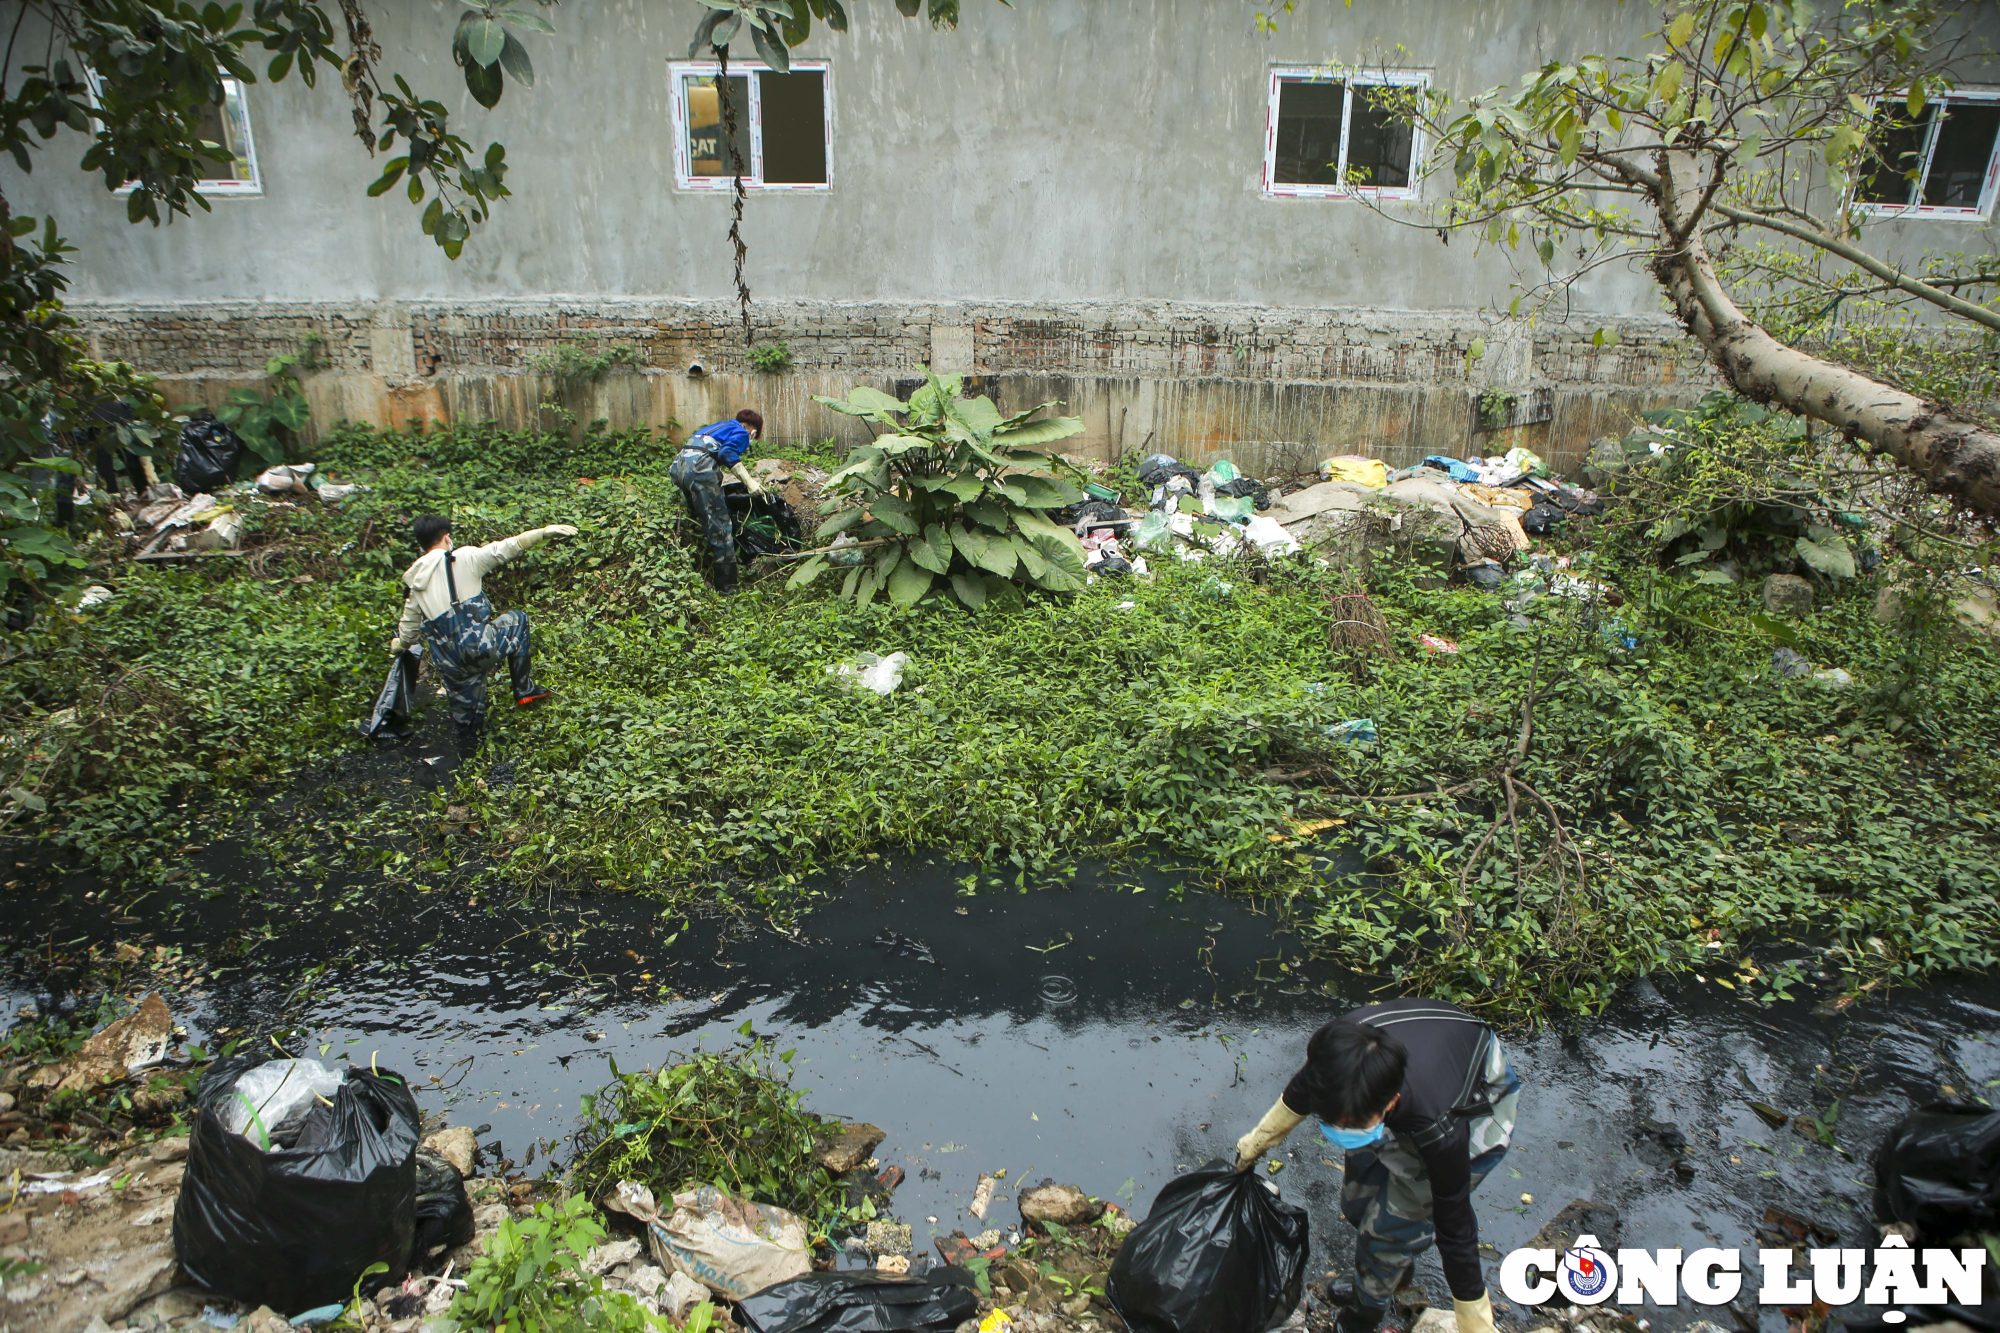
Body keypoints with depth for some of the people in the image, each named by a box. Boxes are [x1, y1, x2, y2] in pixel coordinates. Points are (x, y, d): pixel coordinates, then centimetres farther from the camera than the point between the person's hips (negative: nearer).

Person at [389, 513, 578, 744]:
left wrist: (398, 645, 45)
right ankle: (525, 689, 20)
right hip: (480, 646, -5)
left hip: (450, 664, 5)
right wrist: (545, 531, -4)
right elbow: (505, 549, -5)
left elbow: (408, 628, 24)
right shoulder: (464, 558, -1)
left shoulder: (416, 584, 15)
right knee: (516, 619, 23)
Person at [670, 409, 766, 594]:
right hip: (700, 468, -8)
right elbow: (728, 453, -11)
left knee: (698, 523, 21)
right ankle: (727, 588, -5)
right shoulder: (742, 433, 9)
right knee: (720, 529, -5)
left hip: (678, 466, 8)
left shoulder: (719, 426, 33)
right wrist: (749, 481, -13)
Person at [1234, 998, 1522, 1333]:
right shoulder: (1337, 1047, -33)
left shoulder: (1440, 1131, -44)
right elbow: (1299, 1094, -7)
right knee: (1358, 1201, 13)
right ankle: (1398, 1269, 43)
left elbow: (1455, 1233, -28)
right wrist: (1256, 1142, 10)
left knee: (1388, 1225, -5)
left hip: (1476, 1113, -5)